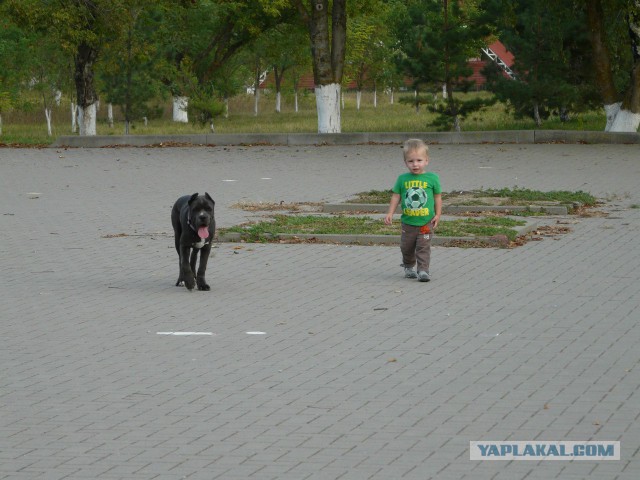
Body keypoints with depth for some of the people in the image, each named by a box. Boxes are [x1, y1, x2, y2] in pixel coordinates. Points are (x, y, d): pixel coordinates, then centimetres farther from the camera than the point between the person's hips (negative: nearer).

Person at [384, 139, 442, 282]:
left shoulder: (432, 178, -6)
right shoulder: (403, 179, -1)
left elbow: (437, 196, 2)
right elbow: (396, 196, 3)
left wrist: (438, 215, -2)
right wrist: (390, 213, -4)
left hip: (426, 222, -3)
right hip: (408, 222, 3)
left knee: (423, 247, -7)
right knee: (406, 247, 15)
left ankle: (423, 270, -5)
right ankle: (408, 267, 36)